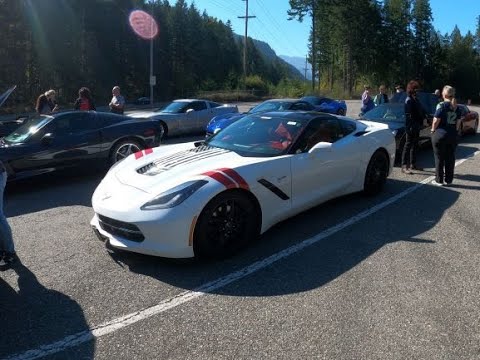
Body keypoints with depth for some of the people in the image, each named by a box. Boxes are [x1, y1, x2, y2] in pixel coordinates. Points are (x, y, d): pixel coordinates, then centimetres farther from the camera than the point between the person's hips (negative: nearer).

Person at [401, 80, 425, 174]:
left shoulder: (415, 99, 15)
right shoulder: (408, 100, -12)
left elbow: (420, 112, 17)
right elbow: (408, 115, -19)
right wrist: (409, 127, -24)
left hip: (416, 127, 9)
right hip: (411, 127, -9)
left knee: (415, 146, 15)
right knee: (408, 145, -8)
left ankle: (413, 164, 25)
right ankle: (404, 166, -6)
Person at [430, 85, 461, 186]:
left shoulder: (441, 105, -12)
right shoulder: (456, 107, 5)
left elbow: (436, 120, -15)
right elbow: (458, 122, 8)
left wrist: (433, 130, 0)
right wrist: (455, 130, 17)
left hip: (440, 134, -5)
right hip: (453, 135, 5)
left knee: (439, 158, 4)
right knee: (450, 158, 11)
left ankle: (439, 180, 7)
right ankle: (448, 180, 17)